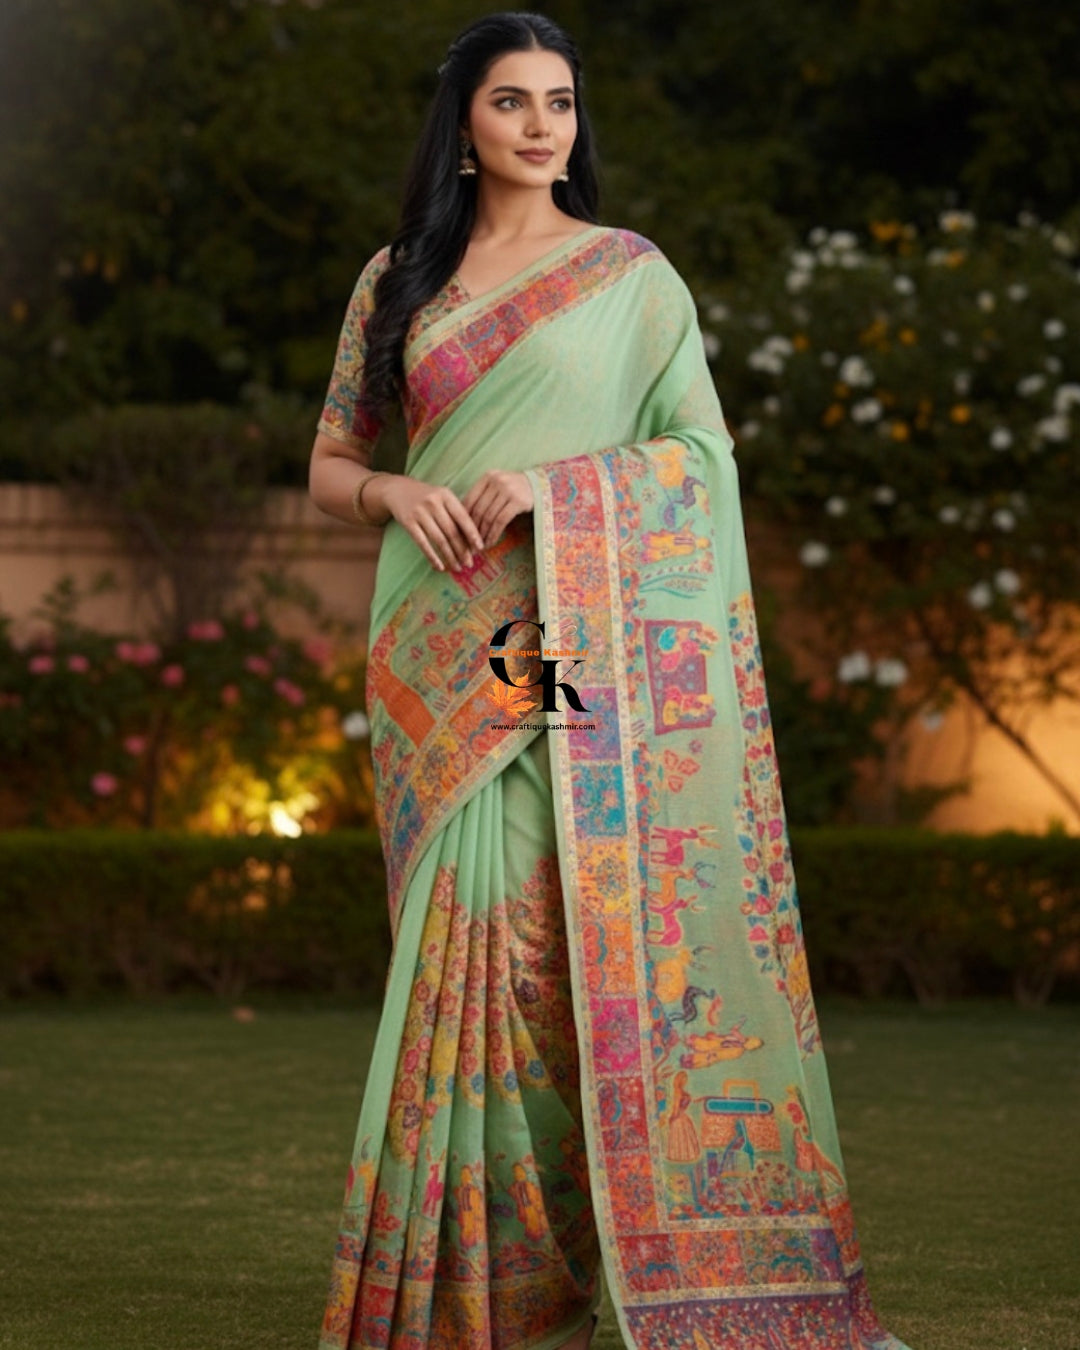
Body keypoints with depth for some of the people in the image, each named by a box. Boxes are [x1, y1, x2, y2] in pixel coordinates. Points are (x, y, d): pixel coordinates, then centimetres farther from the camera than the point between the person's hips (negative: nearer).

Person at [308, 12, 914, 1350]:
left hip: (581, 638, -2)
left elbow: (703, 453, 0)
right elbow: (328, 467, 16)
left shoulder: (632, 274, 6)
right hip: (440, 649, 2)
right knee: (466, 924, -3)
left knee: (580, 925, -9)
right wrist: (398, 491, -6)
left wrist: (556, 482, -14)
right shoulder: (396, 280, 13)